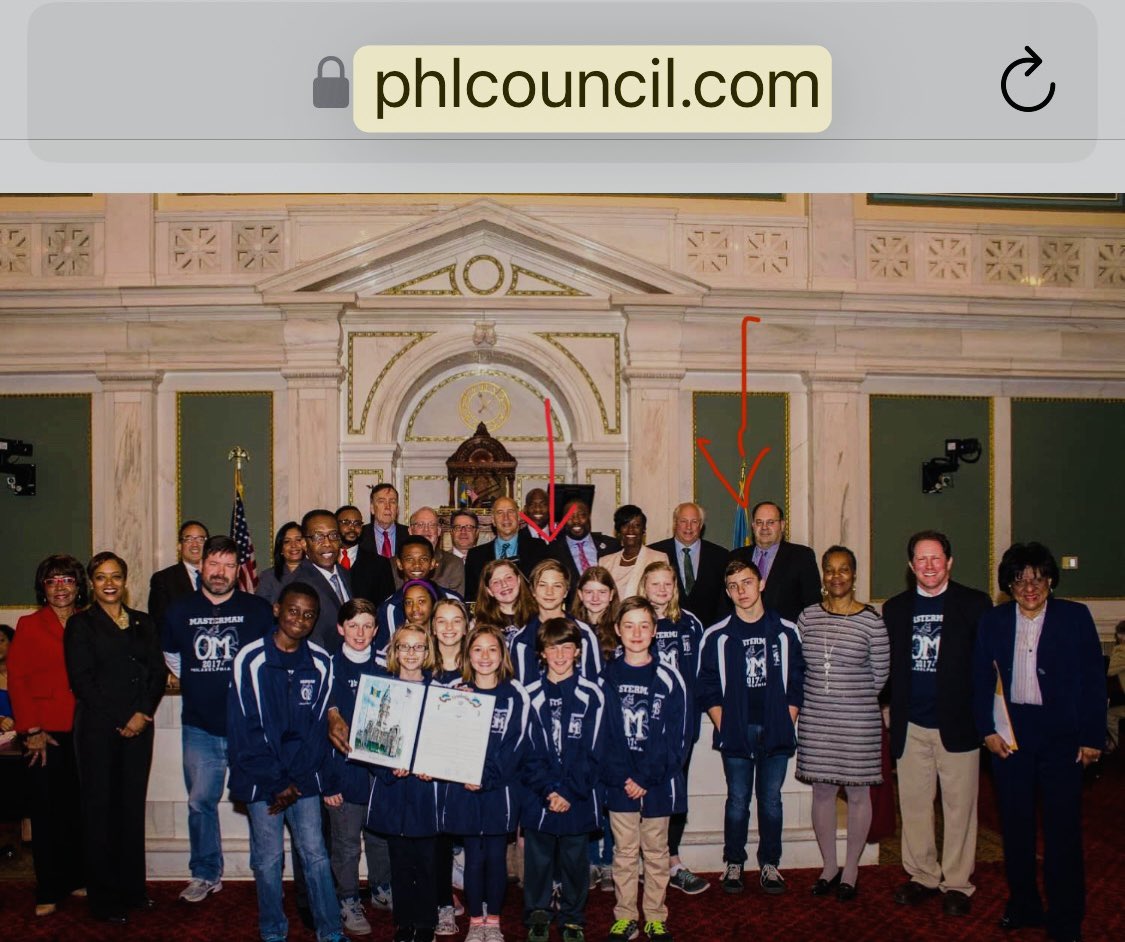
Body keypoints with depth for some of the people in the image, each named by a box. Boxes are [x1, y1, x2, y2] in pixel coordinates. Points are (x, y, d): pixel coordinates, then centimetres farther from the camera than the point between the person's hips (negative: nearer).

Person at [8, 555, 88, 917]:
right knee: (46, 809, 3)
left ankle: (78, 878, 20)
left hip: (83, 731, 2)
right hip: (46, 734, -2)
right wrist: (31, 730, -6)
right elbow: (16, 679, -1)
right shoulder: (29, 626, 3)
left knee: (81, 806, 7)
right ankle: (49, 891, 11)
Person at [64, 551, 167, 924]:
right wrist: (119, 721, -10)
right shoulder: (80, 624, 2)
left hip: (138, 725, 3)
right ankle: (104, 898, 10)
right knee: (100, 808, 2)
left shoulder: (143, 622, 13)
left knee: (133, 806, 7)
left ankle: (132, 887, 18)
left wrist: (144, 713, -8)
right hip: (97, 726, -3)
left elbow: (158, 672, 7)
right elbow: (81, 679, -6)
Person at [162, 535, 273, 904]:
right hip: (199, 726, 2)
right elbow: (172, 659, 22)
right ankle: (205, 874, 25)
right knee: (200, 802, 9)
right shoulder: (179, 611, 5)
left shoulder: (259, 610, -4)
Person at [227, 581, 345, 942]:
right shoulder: (251, 659, -7)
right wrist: (275, 783, -10)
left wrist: (297, 782, -6)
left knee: (315, 852, 2)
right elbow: (245, 730, -8)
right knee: (268, 857, 5)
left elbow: (317, 727, 2)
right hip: (260, 779, -1)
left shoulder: (320, 662, 0)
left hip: (304, 778, 2)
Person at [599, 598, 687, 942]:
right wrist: (623, 777, -12)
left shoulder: (668, 678, -3)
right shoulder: (607, 678, 0)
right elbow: (601, 734, -1)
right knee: (624, 852, 9)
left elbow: (674, 736, -5)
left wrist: (646, 778, -12)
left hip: (658, 781, -1)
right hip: (620, 782, 1)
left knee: (656, 853, 10)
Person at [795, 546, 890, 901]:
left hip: (858, 721, -3)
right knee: (822, 791, 11)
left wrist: (853, 699, 5)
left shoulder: (871, 621, -8)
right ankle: (829, 867, 26)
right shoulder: (808, 617, 2)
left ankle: (850, 871, 23)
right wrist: (823, 696, 6)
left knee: (857, 793, 8)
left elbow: (880, 675, -1)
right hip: (816, 719, 3)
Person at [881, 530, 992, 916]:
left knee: (959, 807, 4)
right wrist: (894, 713, 5)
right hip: (911, 727, 3)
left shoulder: (975, 604, -1)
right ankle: (923, 876, 25)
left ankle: (957, 884, 18)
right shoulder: (895, 608, 9)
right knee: (913, 805, 10)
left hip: (957, 724, -3)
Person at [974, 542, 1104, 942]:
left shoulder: (1075, 617, -2)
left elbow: (1093, 681, -2)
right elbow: (981, 681, 6)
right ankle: (1023, 906, 27)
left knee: (1063, 826, 1)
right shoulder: (992, 621, 4)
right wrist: (987, 730, -2)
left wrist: (1092, 737, -5)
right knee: (1015, 823, 12)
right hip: (1010, 733, 3)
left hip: (1061, 733, -2)